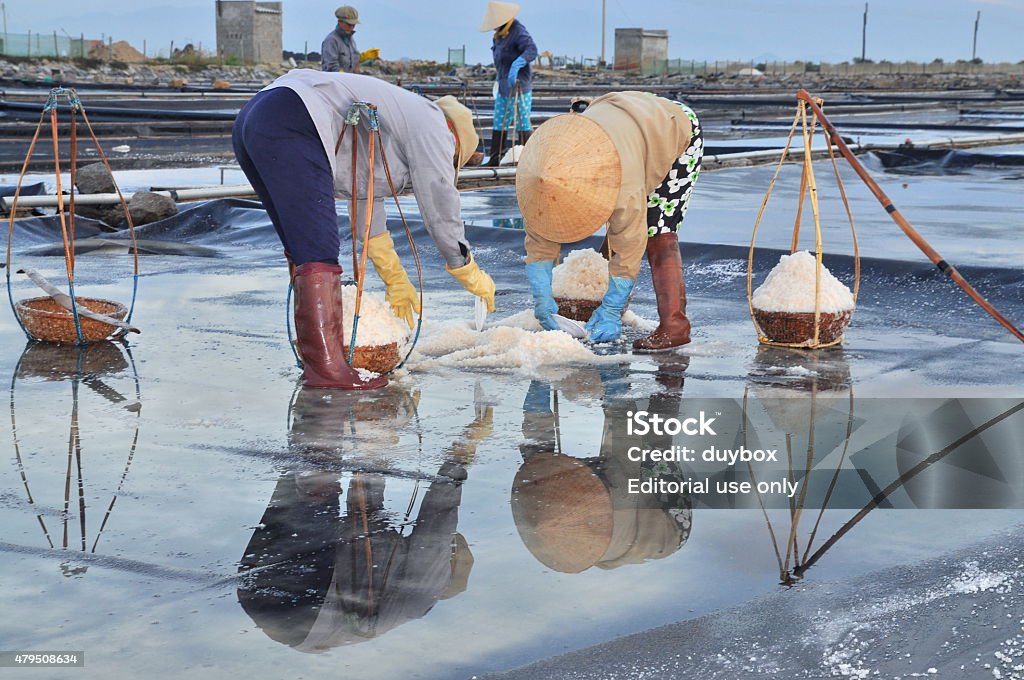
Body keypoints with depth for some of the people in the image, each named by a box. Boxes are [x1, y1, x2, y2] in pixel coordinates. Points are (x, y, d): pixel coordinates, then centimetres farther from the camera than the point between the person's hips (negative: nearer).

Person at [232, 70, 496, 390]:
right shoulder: (432, 127, 8)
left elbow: (366, 202, 38)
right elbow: (441, 211, 8)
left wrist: (396, 281, 43)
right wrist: (473, 276, 22)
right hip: (290, 126, -10)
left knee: (303, 251, 15)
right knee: (319, 252, -12)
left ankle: (316, 358, 18)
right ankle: (326, 366, -15)